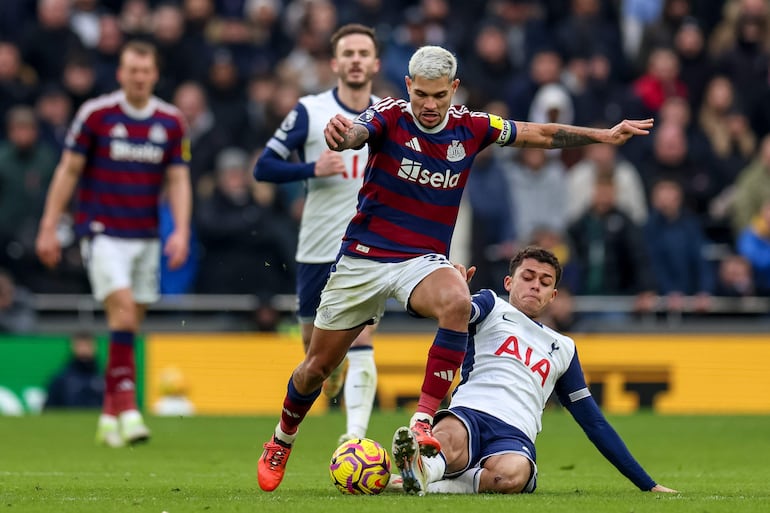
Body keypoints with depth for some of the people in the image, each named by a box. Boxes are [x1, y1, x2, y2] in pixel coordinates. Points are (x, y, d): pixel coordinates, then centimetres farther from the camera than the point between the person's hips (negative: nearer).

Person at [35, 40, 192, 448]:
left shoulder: (171, 122, 4)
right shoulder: (96, 114, -5)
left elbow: (178, 180, 7)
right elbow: (69, 170, -1)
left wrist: (181, 231, -6)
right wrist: (49, 227, -3)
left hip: (146, 237, 4)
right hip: (101, 230, -4)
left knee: (130, 323, 5)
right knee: (123, 307, -20)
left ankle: (110, 416, 14)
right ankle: (126, 406, -23)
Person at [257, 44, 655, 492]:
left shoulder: (471, 128, -2)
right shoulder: (389, 116, -12)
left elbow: (542, 134, 8)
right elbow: (355, 133, -34)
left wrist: (605, 135, 2)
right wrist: (341, 133, -58)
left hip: (424, 261, 1)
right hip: (364, 256, -1)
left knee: (457, 301, -35)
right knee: (318, 366, 7)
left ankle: (424, 420, -34)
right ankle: (282, 441, 37)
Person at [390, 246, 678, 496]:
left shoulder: (563, 348, 32)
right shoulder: (492, 306, 22)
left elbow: (595, 423, 33)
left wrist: (648, 485, 29)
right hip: (468, 415, -2)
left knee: (510, 474, -39)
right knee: (447, 439, -42)